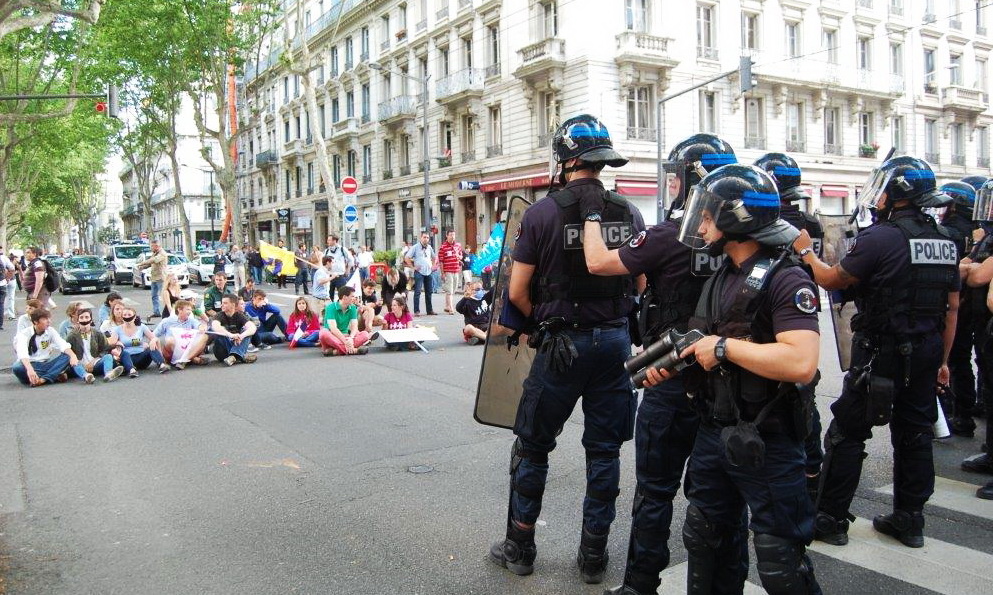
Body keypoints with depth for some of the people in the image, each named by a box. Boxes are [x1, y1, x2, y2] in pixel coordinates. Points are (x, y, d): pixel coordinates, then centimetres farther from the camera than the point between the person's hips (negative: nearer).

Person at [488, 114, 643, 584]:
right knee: (604, 449, 12)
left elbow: (517, 292, -8)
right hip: (616, 341, 4)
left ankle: (519, 547, 23)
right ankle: (594, 554, 22)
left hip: (560, 345, -3)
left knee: (532, 445, 12)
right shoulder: (629, 214, 1)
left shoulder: (541, 213, -10)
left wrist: (546, 321, 8)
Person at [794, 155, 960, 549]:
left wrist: (805, 251, 9)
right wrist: (942, 360, 18)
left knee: (847, 434, 2)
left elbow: (832, 280, -8)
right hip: (926, 354, 7)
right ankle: (909, 519, 24)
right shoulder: (945, 240, 7)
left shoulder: (881, 237, -16)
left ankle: (831, 519, 9)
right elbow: (952, 307, 11)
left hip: (882, 354, -7)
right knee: (915, 435, 15)